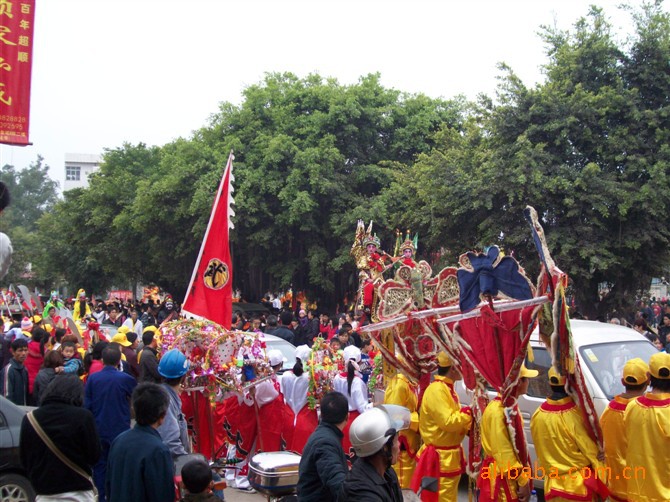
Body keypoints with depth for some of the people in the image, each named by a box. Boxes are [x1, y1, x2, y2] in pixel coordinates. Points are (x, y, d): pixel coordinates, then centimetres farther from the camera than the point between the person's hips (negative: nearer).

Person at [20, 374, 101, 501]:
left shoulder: (30, 419, 0)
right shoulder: (82, 416, -12)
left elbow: (24, 460, 8)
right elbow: (94, 456, -6)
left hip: (44, 495, 4)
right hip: (77, 493, -3)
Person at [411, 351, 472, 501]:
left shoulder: (447, 389, 11)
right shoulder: (436, 390, -20)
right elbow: (448, 422, -26)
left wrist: (470, 427, -1)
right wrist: (469, 412, -16)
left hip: (450, 456, 10)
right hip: (441, 458, -10)